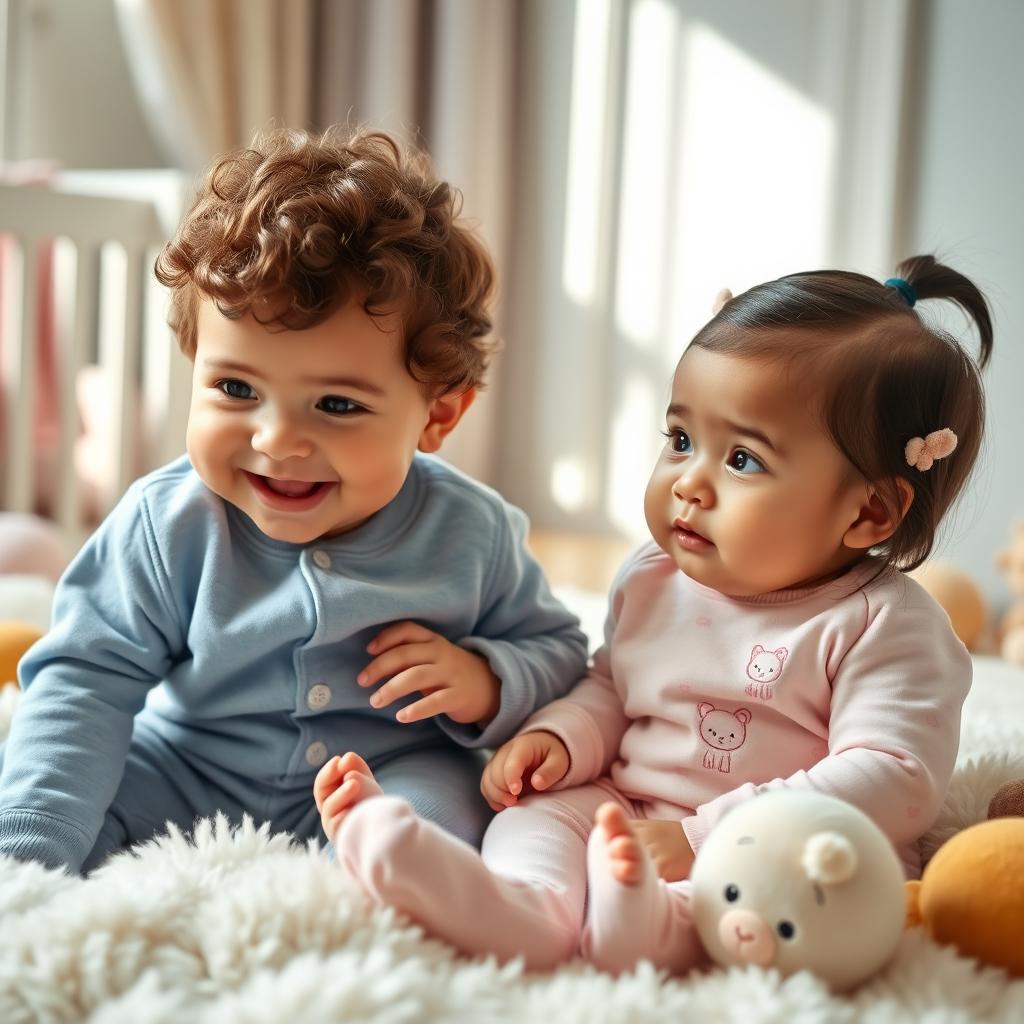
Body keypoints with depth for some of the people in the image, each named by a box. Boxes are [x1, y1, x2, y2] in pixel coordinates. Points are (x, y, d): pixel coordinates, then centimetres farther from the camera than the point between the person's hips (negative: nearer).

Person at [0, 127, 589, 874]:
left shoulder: (471, 534, -11)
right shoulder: (166, 527, -14)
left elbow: (559, 652, 3)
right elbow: (89, 683, -13)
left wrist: (485, 683, -21)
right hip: (182, 785, 1)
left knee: (438, 805, -33)